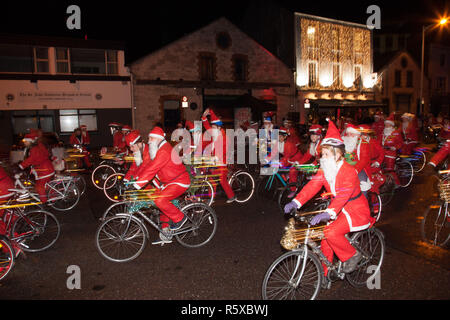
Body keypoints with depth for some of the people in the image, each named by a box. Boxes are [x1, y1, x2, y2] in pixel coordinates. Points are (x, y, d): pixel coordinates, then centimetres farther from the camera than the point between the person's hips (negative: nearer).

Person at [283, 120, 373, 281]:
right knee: (325, 240, 3)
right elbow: (312, 185, -11)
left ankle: (352, 255, 2)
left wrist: (328, 213, -52)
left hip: (356, 210, -7)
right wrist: (296, 202, -25)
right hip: (339, 209, 7)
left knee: (331, 232, -26)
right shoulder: (325, 170, -2)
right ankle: (325, 274, 22)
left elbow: (343, 195, -38)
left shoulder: (349, 171, -24)